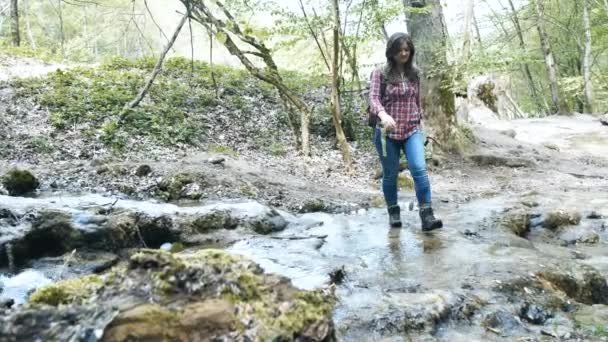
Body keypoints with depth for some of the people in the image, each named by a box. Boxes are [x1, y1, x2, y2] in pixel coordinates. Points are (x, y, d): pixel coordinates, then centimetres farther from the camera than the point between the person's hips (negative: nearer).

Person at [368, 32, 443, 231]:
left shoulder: (414, 73, 8)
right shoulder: (380, 73, -3)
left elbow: (417, 101, 16)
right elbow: (373, 98, -16)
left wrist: (419, 123, 20)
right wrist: (383, 114, -36)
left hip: (412, 131, 2)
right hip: (387, 132, -2)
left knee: (419, 169, -16)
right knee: (390, 174, 8)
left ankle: (427, 216, -15)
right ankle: (393, 213, 26)